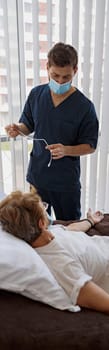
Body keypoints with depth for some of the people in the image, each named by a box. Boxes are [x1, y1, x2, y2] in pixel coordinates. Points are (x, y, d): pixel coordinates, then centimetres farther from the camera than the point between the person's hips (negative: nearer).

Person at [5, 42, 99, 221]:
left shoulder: (84, 106, -16)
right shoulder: (36, 94, -4)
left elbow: (90, 146, -10)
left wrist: (66, 150, -28)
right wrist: (18, 129, -14)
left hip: (66, 181, -3)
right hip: (37, 175, 4)